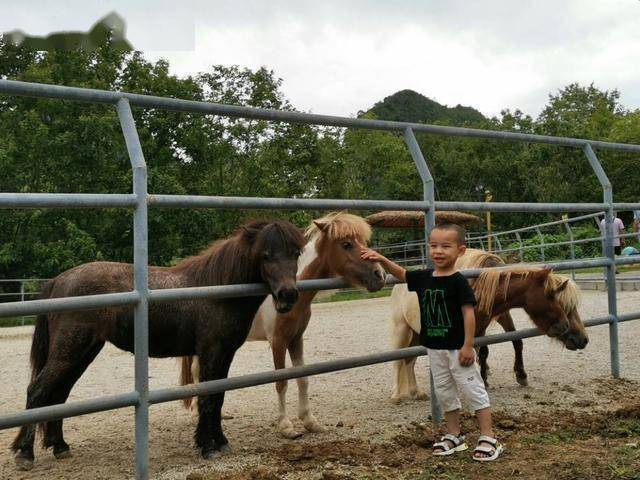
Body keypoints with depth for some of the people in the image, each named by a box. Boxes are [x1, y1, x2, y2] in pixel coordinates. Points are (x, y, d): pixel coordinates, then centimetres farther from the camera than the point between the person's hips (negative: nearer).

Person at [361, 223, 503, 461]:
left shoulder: (458, 281, -16)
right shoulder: (423, 277, 3)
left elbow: (469, 313, -17)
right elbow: (401, 274, 17)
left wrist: (468, 346, -18)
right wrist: (382, 259, 1)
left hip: (457, 348, -7)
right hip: (435, 348, 7)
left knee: (473, 389, 1)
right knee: (444, 392, 16)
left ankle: (488, 438, 9)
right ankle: (454, 436, 30)